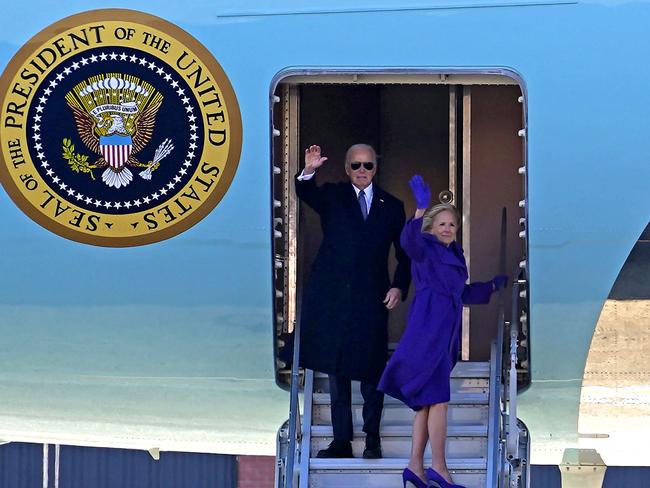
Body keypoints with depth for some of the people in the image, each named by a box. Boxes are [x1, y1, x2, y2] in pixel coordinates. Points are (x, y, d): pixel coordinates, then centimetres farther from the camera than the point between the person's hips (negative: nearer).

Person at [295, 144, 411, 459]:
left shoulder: (391, 206, 11)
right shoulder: (332, 196, 7)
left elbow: (405, 253, 13)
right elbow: (306, 194, -15)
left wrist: (399, 287, -1)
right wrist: (308, 172, -37)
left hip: (372, 299, 0)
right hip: (332, 295, 0)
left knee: (371, 371, 1)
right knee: (336, 370, 4)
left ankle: (372, 439, 11)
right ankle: (341, 441, 9)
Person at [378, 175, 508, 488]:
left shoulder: (454, 257, 22)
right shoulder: (425, 250, -2)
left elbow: (462, 294, 35)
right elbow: (408, 241, -27)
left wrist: (494, 285, 36)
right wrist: (421, 210, -37)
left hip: (445, 334, 9)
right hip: (429, 330, -9)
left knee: (427, 403, 7)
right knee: (438, 399, -13)